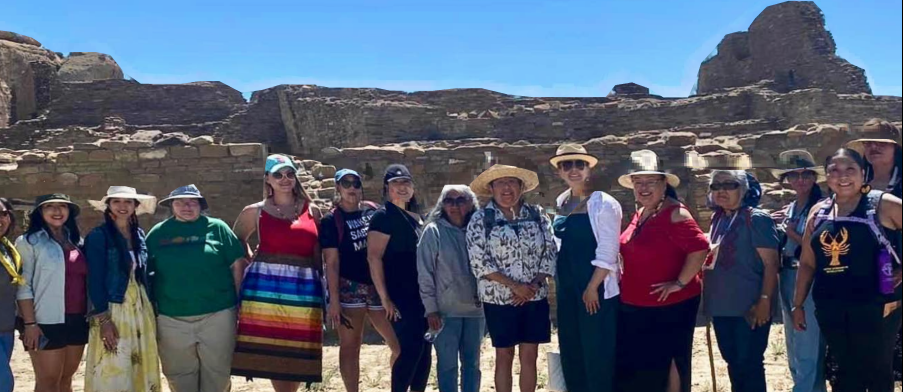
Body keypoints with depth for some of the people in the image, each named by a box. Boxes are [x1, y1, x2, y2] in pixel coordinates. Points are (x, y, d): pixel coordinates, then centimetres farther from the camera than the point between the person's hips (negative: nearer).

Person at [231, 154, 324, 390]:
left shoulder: (312, 210, 10)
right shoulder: (255, 212, 7)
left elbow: (318, 254, 12)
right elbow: (238, 241, 23)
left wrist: (322, 287, 8)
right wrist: (254, 262, 9)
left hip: (304, 287, 1)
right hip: (266, 286, -1)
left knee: (299, 351, 4)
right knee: (272, 350, -1)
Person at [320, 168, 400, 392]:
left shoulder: (374, 211, 8)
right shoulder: (331, 221, -3)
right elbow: (331, 262, -7)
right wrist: (334, 299, -12)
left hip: (379, 286, 4)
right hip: (349, 288, -4)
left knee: (401, 344, 5)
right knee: (350, 347, 4)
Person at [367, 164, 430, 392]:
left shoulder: (416, 217, 14)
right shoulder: (383, 216, -10)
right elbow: (374, 257, -17)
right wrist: (384, 298, -20)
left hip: (421, 294, 8)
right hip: (401, 296, -8)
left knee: (425, 348, 9)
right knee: (410, 349, -10)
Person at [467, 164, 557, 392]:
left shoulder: (537, 215, 4)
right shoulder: (480, 219, -4)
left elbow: (550, 254, 3)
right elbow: (478, 262, -11)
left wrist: (534, 284, -12)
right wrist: (514, 286, -16)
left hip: (535, 297, 3)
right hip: (499, 298, -2)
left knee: (530, 355, 8)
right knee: (504, 356, 7)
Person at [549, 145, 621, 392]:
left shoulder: (603, 203, -11)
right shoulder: (561, 202, 10)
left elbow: (607, 253, -15)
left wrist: (592, 288, -17)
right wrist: (559, 282, 13)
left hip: (596, 289, -7)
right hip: (567, 289, 7)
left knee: (598, 353, 0)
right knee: (571, 352, 13)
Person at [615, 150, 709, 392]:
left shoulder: (674, 213, -16)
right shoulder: (640, 214, 10)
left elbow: (700, 247, -25)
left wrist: (680, 283, -21)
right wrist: (626, 278, 15)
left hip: (670, 305, -9)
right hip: (635, 306, 9)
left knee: (668, 361, 5)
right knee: (635, 364, 15)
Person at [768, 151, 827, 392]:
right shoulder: (787, 211, 13)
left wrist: (792, 234, -12)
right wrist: (775, 229, -1)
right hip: (787, 279, 8)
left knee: (808, 348, -7)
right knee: (793, 347, 15)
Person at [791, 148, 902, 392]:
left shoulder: (883, 205, -6)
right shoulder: (818, 212, 8)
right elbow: (807, 263, 12)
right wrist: (798, 304, 12)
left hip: (874, 306, -4)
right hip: (831, 309, 4)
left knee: (878, 372, 6)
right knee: (847, 371, 15)